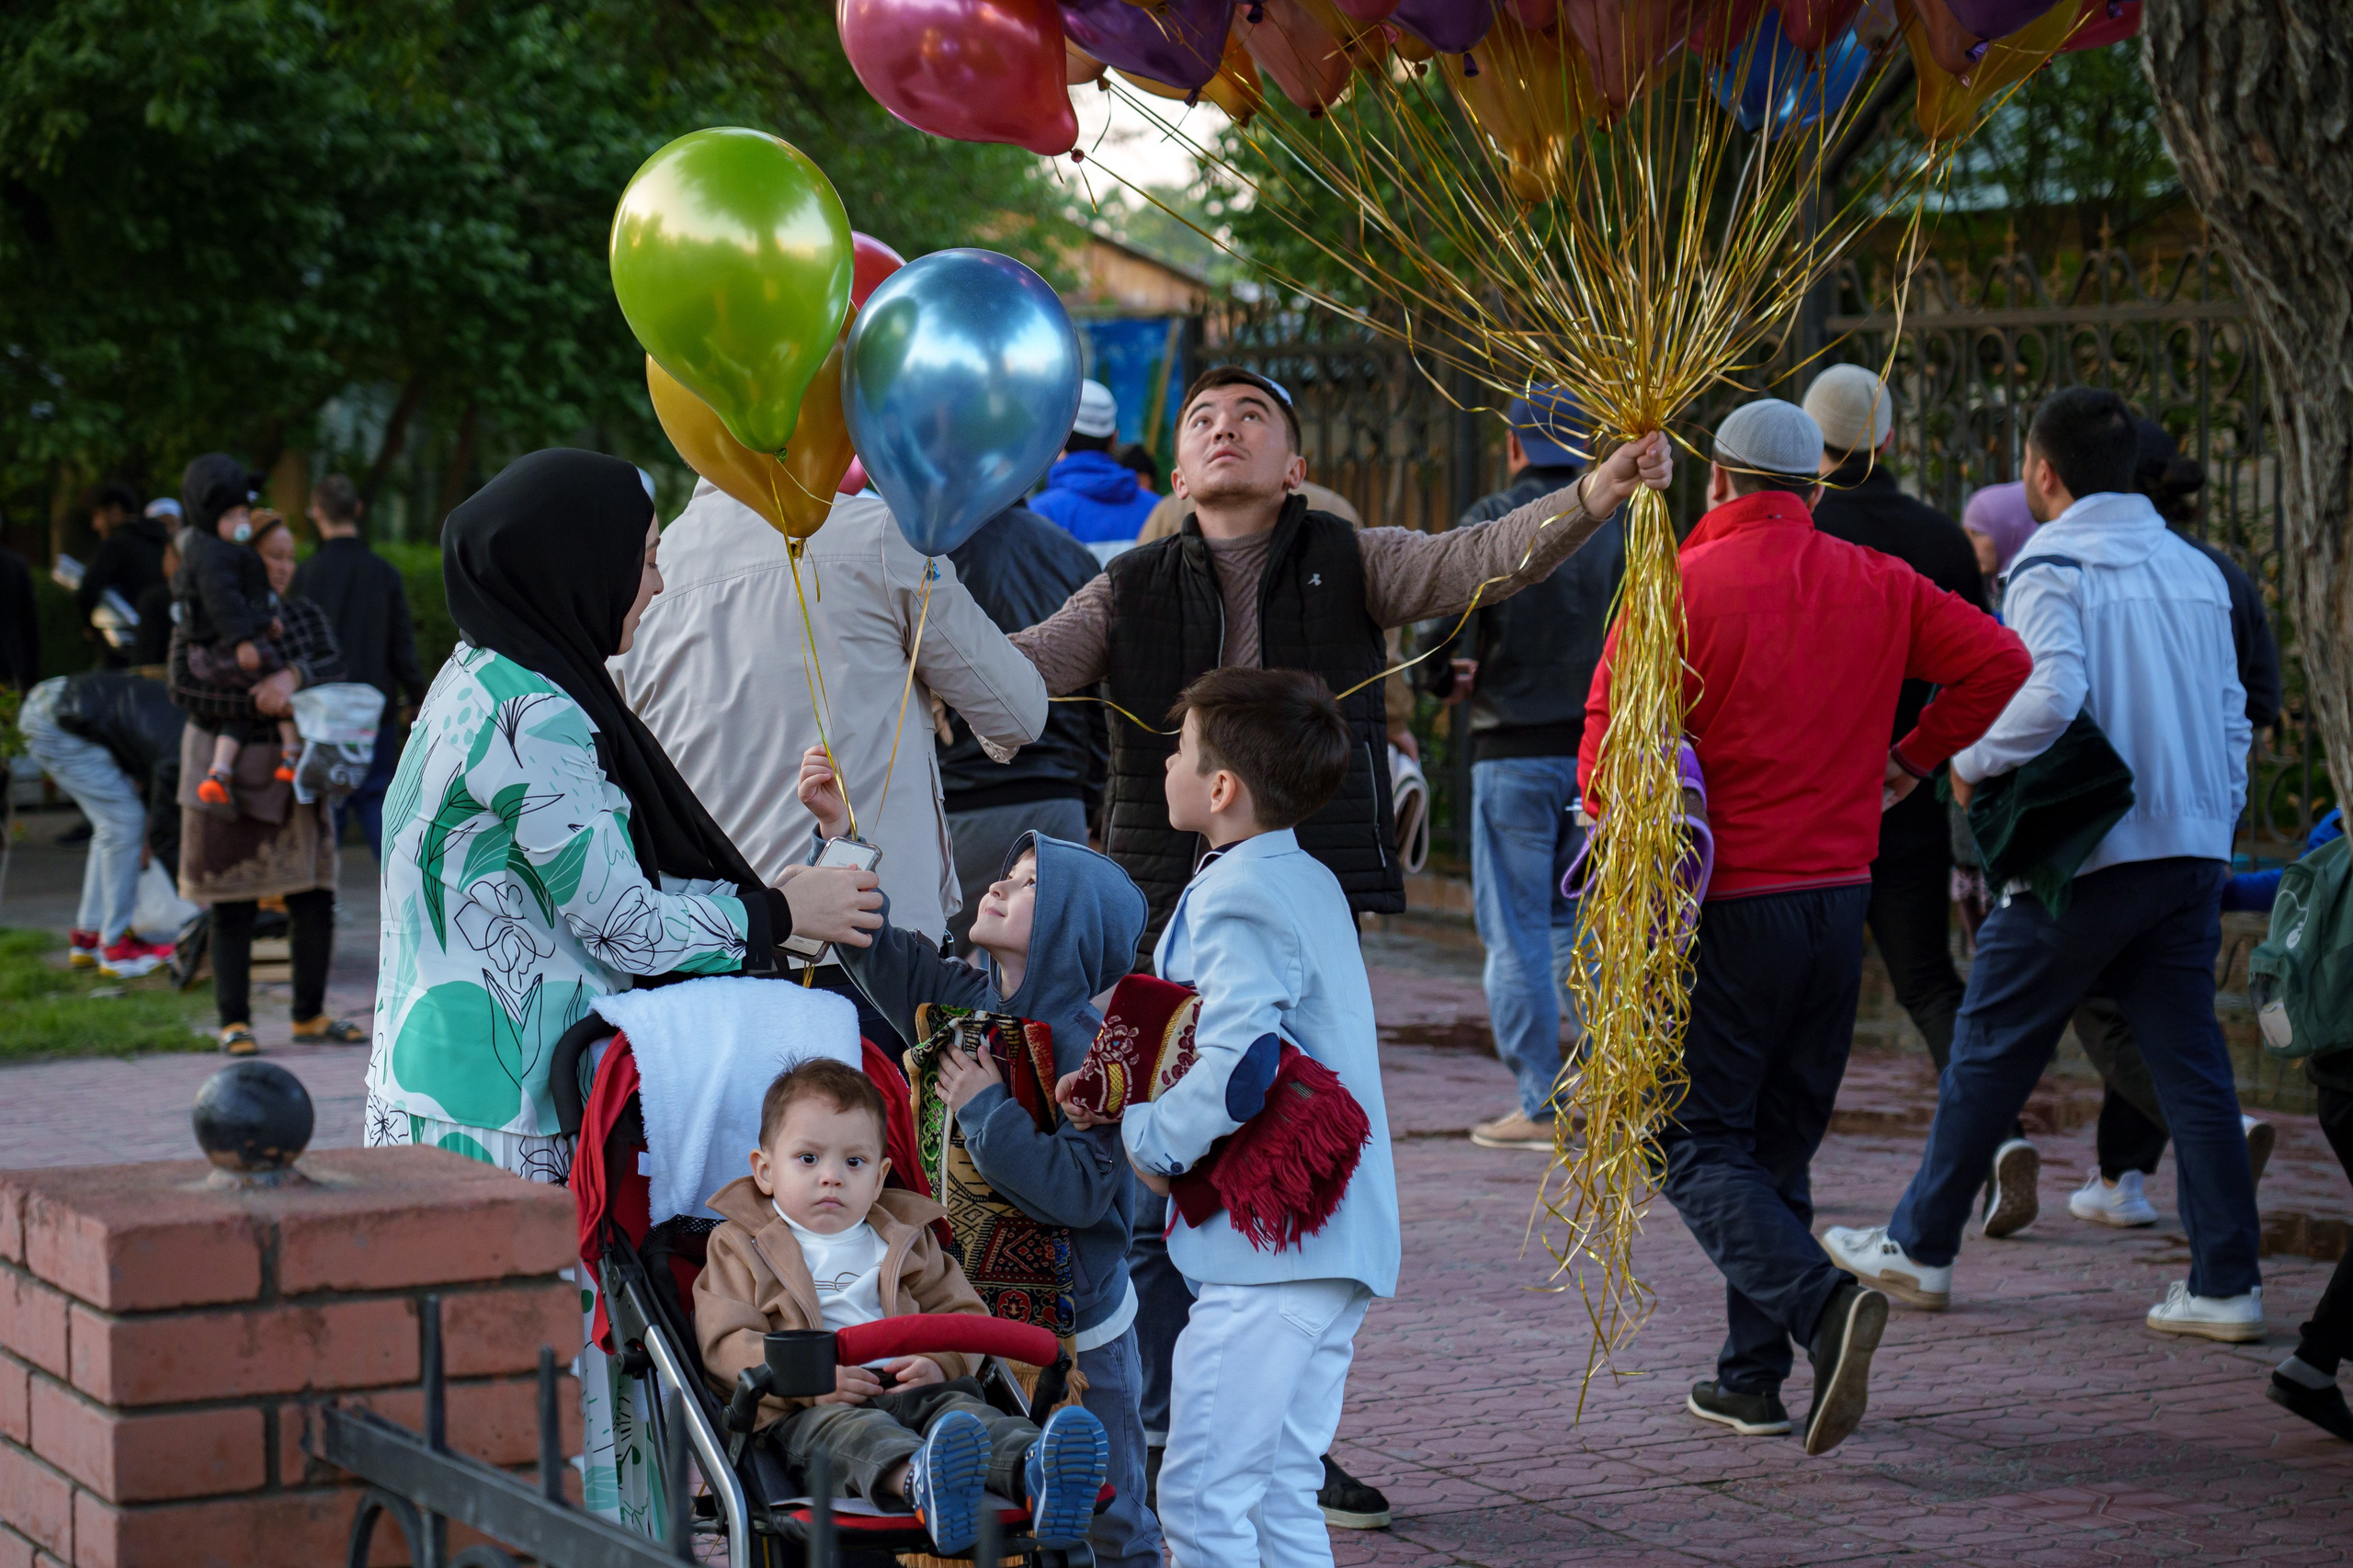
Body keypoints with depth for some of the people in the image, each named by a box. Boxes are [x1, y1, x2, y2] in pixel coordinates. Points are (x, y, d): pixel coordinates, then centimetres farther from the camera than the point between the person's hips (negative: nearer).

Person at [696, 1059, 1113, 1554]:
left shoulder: (905, 1242, 27)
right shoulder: (740, 1248, 16)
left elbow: (962, 1314, 22)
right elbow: (725, 1343, 2)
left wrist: (939, 1361, -4)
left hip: (908, 1390, 4)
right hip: (804, 1411, -3)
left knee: (961, 1407, -30)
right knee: (842, 1428, -38)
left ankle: (1033, 1472, -63)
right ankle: (916, 1479, -73)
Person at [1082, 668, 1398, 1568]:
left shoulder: (1233, 901, -14)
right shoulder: (1312, 883, 15)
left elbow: (1240, 1068, -27)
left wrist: (1149, 1140, -11)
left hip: (1268, 1249, -10)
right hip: (1341, 1244, 10)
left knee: (1201, 1493, -7)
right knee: (1282, 1494, 14)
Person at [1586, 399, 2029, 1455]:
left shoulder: (1681, 585, -8)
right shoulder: (1877, 586, 6)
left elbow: (1610, 735, -12)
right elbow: (1998, 660, 4)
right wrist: (1914, 757, 15)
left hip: (1723, 904, -5)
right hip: (1839, 894, 5)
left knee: (1701, 1148, 0)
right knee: (1779, 1141, 16)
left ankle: (1822, 1304, -24)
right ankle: (1750, 1378, 17)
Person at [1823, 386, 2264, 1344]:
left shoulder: (2052, 570, -10)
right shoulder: (2196, 571, 12)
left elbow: (2051, 696, -26)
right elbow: (2231, 718, 14)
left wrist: (1971, 761, -11)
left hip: (2084, 856, -6)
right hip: (2193, 851, 6)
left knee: (1991, 1050, 7)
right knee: (2190, 1062, 7)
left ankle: (1920, 1249, 19)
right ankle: (2226, 1283, 3)